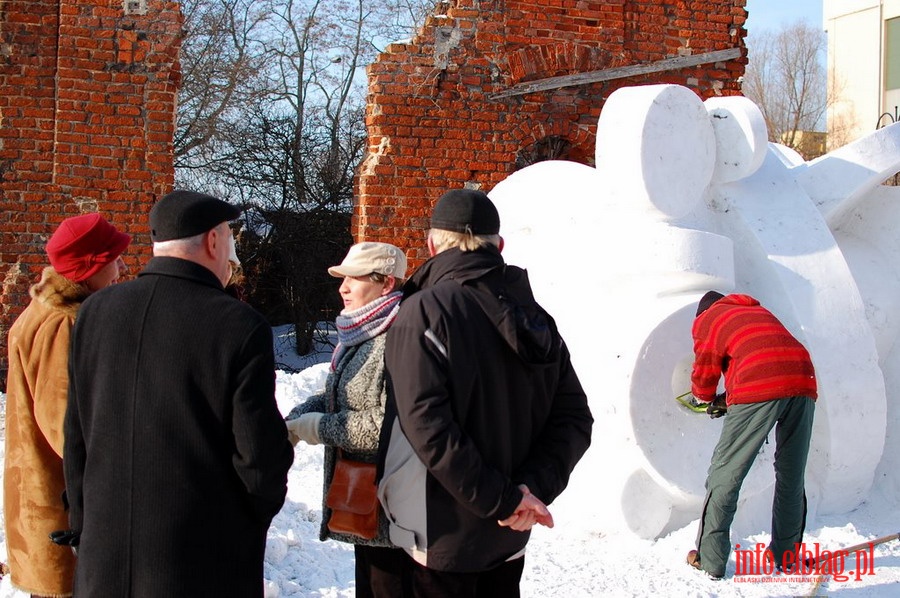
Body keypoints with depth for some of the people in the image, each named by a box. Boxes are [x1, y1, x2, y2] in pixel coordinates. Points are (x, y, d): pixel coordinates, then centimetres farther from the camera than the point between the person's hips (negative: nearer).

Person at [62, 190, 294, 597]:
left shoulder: (95, 312, -1)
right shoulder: (240, 327, -15)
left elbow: (76, 438, 5)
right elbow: (261, 453, -13)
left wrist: (84, 526, 16)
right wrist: (259, 512, 7)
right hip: (204, 564, -4)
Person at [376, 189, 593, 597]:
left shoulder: (423, 310, -15)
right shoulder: (533, 315, 4)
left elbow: (427, 424, -24)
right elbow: (574, 418, 0)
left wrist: (503, 501, -19)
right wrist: (537, 486, -12)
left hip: (444, 535, -5)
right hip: (510, 537, 6)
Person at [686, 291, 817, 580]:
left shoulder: (706, 319, 19)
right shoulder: (761, 311, 36)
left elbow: (704, 377, 16)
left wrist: (708, 398, 39)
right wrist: (730, 399, 32)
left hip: (758, 389, -5)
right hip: (803, 382, 6)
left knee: (725, 474, 3)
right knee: (791, 475, 17)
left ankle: (710, 558, 4)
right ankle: (786, 555, 24)